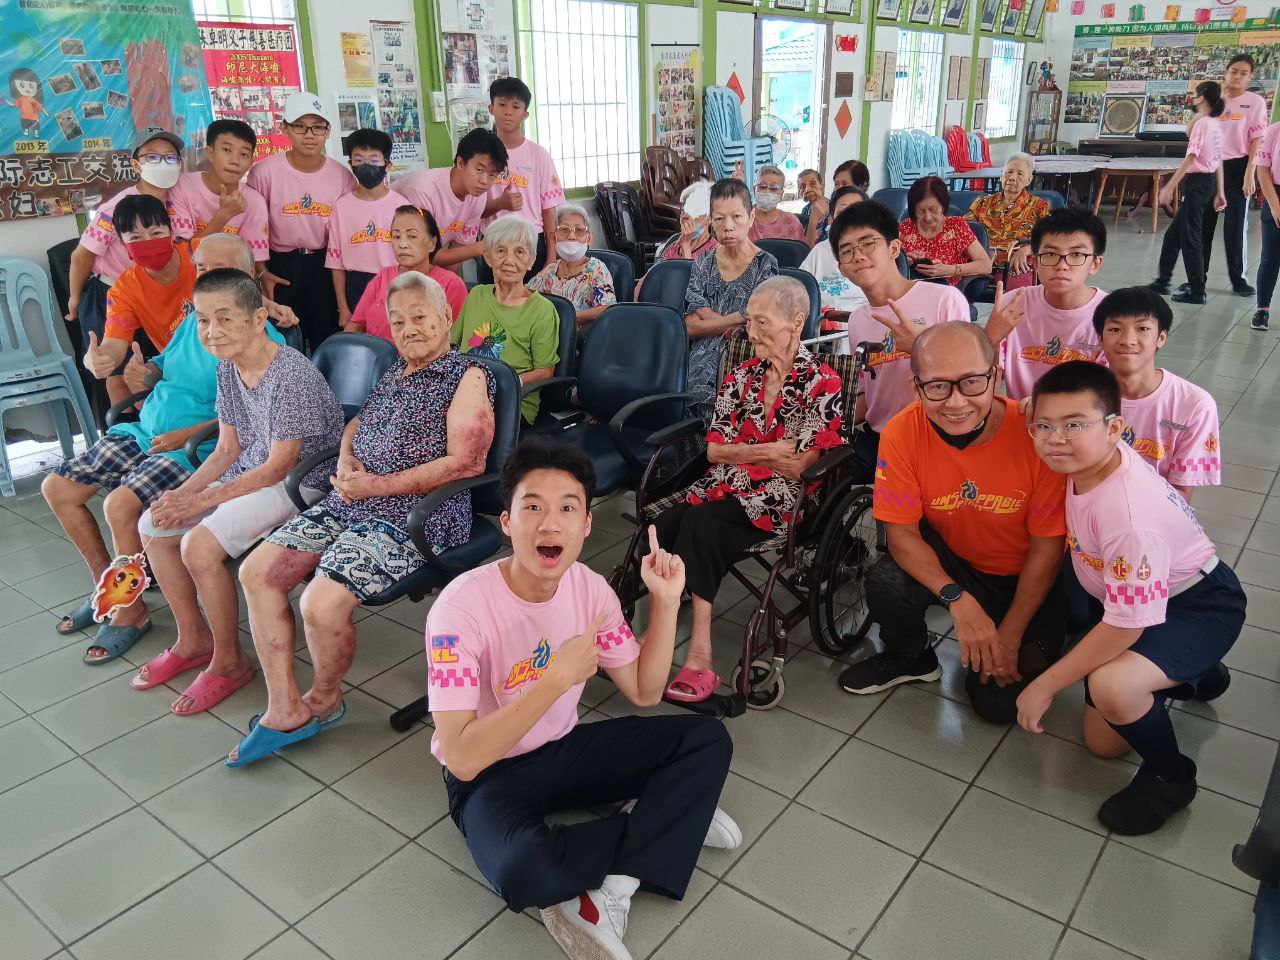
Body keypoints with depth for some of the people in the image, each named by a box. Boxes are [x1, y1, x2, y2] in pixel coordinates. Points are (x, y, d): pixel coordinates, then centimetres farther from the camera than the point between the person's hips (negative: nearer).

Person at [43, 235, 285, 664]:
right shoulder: (193, 320, 12)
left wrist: (190, 434, -24)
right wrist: (145, 374, -2)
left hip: (196, 448, -9)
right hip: (142, 432, 9)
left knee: (121, 503, -28)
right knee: (56, 488, 6)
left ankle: (130, 611, -5)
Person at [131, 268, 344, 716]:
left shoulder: (291, 375, -24)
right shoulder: (228, 368, 3)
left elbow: (280, 466, -22)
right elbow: (227, 450, 9)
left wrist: (201, 500, -18)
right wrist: (182, 493, -7)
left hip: (301, 482, -9)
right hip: (251, 473, 9)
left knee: (199, 544, -24)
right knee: (153, 525, 5)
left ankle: (229, 662, -2)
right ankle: (194, 638, 21)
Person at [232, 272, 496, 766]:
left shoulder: (467, 376, -5)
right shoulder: (397, 371, 20)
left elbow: (466, 462, -16)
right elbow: (358, 423, 29)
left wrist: (377, 486, -14)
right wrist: (346, 462, 3)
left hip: (416, 516, -9)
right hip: (352, 503, 9)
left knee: (322, 604, -25)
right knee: (257, 571, -3)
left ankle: (324, 698, 8)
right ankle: (285, 709, 4)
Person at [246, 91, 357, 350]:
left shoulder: (343, 177, -2)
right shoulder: (265, 171, -9)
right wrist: (262, 274, -6)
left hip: (324, 265, 2)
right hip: (280, 267, -2)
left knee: (326, 341, 9)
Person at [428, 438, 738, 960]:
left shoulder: (590, 587, -9)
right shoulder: (462, 607, -27)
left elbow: (643, 691, -1)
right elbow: (462, 758, -30)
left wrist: (665, 603, -15)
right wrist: (558, 678, -36)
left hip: (565, 749, 6)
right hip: (489, 775, -5)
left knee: (708, 738, -8)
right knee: (524, 871, -37)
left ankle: (604, 896, -15)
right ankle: (662, 818, -7)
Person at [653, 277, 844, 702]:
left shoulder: (822, 385, 1)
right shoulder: (742, 376, 17)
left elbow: (800, 466, -7)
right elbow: (713, 450, 10)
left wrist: (741, 450, -4)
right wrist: (767, 451, -7)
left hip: (778, 499, -5)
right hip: (724, 490, 5)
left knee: (699, 522, -33)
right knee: (659, 527, -26)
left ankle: (698, 654, -32)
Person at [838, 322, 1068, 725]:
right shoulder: (902, 434, -22)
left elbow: (1046, 548, -15)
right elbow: (902, 533, -17)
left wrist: (1010, 636, -12)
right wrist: (957, 599, -33)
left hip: (1024, 580, -1)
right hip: (950, 562, 1)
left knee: (1000, 702, -10)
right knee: (885, 581, -29)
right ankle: (908, 659, 6)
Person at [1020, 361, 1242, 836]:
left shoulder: (1128, 515, -38)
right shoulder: (1088, 460, -16)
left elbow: (1124, 627, -32)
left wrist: (1045, 685, -25)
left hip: (1201, 605, -8)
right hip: (1129, 590, 8)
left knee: (1110, 685, -38)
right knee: (1102, 742, 13)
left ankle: (1169, 776, -6)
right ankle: (1191, 674, 37)